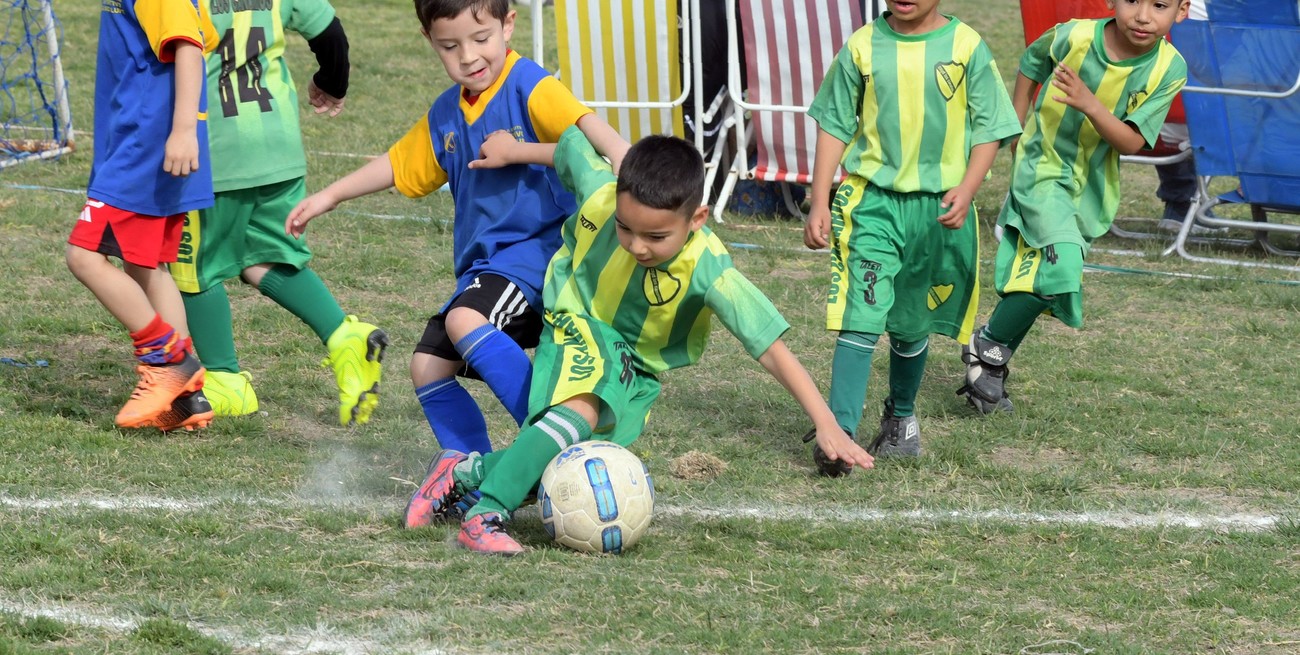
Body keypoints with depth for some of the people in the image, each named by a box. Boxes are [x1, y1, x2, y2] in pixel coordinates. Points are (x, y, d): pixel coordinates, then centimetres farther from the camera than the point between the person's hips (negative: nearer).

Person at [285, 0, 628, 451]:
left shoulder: (529, 89, -13)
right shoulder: (446, 115, 11)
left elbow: (584, 124, -32)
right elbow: (400, 164, 28)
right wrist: (329, 197, 31)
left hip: (536, 246, -9)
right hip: (483, 262, 9)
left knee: (466, 320, -31)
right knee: (428, 367, 6)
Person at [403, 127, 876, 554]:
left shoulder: (708, 269, -32)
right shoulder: (599, 193, -27)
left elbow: (771, 348, -31)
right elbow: (572, 145, -3)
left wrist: (827, 426, -33)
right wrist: (510, 152, 14)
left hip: (636, 369, 2)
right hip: (579, 326, -1)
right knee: (581, 412, -34)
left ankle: (464, 472, 7)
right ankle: (485, 514, -34)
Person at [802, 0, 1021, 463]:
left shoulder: (966, 46, -3)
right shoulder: (863, 47, -1)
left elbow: (989, 129, 0)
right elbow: (834, 125, 6)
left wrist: (966, 189, -15)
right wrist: (819, 203, 1)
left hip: (940, 208, 1)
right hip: (872, 199, -1)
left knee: (912, 325, 15)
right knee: (861, 316, -15)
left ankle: (901, 417, 37)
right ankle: (840, 431, -20)